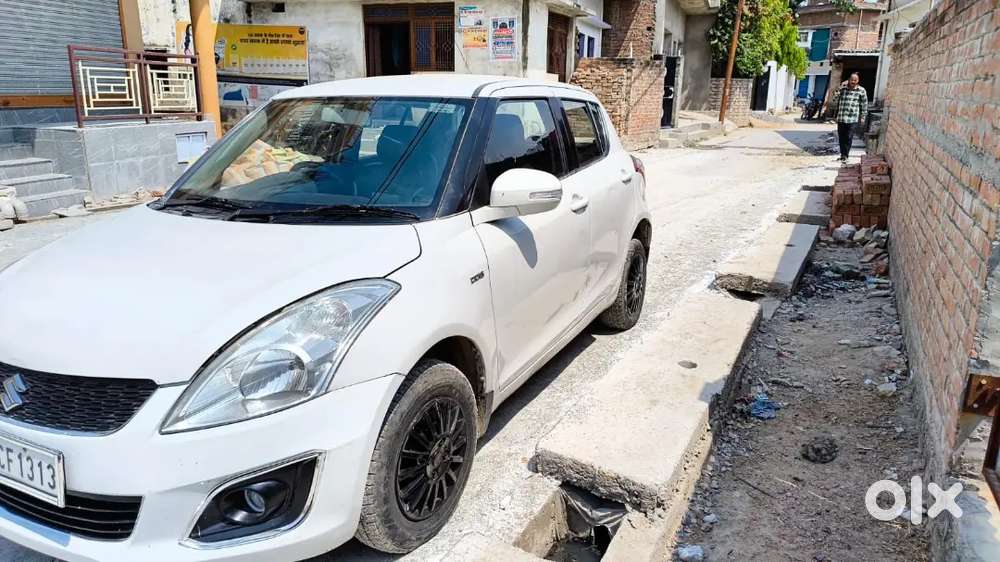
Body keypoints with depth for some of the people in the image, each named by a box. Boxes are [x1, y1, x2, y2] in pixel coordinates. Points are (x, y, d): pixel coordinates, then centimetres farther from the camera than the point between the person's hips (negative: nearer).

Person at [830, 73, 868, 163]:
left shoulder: (861, 90, 3)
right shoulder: (843, 88, 7)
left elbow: (864, 104, 6)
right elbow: (835, 100, 12)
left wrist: (863, 117, 5)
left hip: (852, 118, -3)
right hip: (841, 117, 3)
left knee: (849, 138, -6)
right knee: (841, 137, 9)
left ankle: (845, 155, 0)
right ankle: (842, 154, 21)